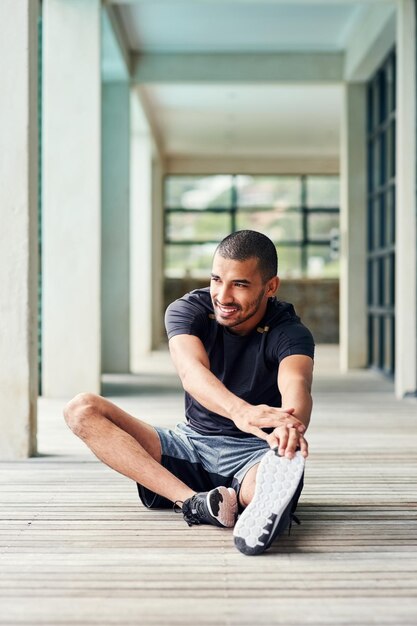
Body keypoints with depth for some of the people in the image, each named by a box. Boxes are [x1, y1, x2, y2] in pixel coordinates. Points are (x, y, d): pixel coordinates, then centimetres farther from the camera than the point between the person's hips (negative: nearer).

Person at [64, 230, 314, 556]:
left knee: (289, 467, -39)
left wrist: (291, 428, -61)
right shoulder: (187, 311, -7)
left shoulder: (290, 333, -12)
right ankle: (193, 502, -38)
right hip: (191, 443, 4)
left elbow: (296, 386, -35)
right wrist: (240, 411, -51)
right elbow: (191, 371, -29)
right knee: (82, 410, -19)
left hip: (255, 454, -3)